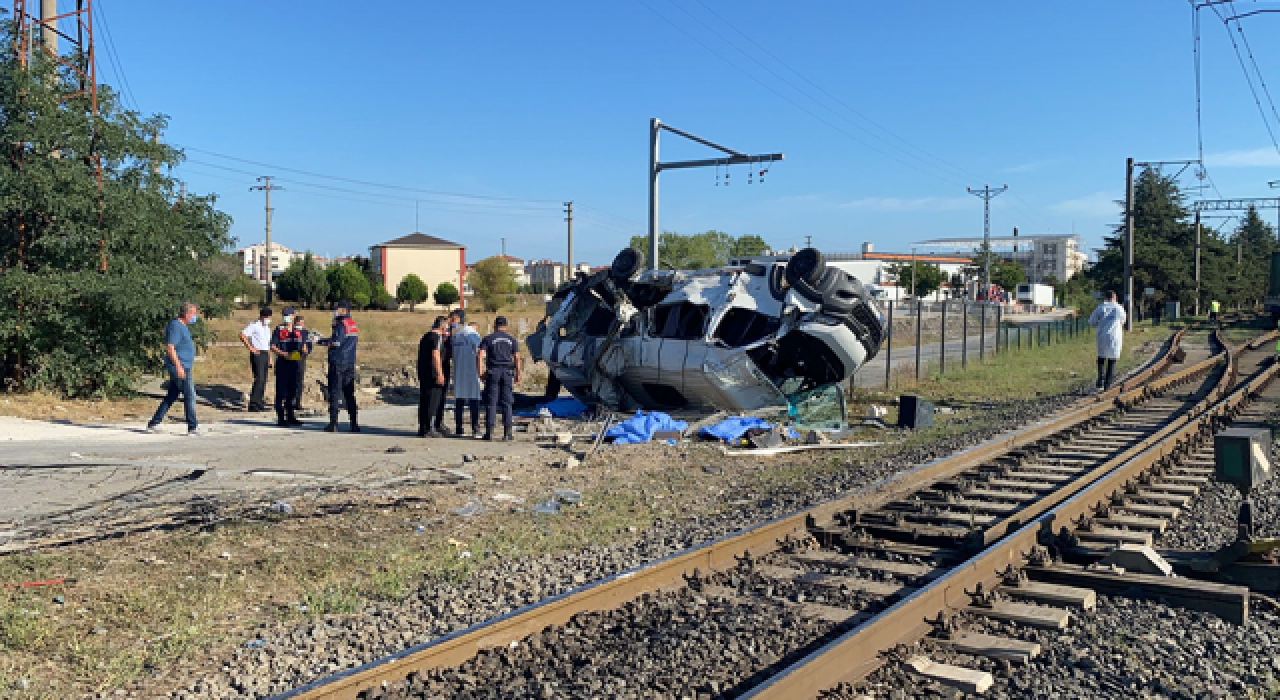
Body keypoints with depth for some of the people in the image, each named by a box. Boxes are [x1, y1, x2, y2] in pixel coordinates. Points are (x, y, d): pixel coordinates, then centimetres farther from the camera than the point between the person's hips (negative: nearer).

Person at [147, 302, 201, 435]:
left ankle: (153, 424, 18)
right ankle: (193, 427, -2)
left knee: (171, 397, 13)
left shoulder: (182, 326, 17)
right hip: (180, 367, -10)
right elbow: (170, 347, -21)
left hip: (183, 368, 10)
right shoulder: (176, 326, -14)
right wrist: (179, 366, -24)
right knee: (190, 396, -7)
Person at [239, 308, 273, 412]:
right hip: (257, 354, -8)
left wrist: (270, 358, 21)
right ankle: (253, 403, -13)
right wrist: (251, 348, -15)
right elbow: (242, 336, -15)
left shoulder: (267, 328, 20)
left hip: (265, 354, 8)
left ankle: (258, 401, 15)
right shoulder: (254, 326, -6)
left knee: (263, 379, 8)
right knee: (259, 379, -14)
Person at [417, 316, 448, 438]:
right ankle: (430, 428, -6)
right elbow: (435, 355, -19)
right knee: (433, 401, -5)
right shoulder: (438, 337, -10)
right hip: (433, 375, -9)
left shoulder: (425, 336, 18)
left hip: (423, 374, 9)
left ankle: (422, 429, 13)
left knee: (423, 401, 10)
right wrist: (440, 374, -20)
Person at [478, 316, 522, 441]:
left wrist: (480, 372, -3)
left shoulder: (488, 339, 5)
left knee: (491, 403, 1)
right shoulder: (511, 340, 10)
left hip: (493, 371, -1)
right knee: (506, 403, 4)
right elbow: (517, 358, 2)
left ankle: (489, 432, -3)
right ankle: (507, 433, 1)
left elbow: (480, 356, -6)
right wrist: (518, 374, 6)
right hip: (507, 372, 1)